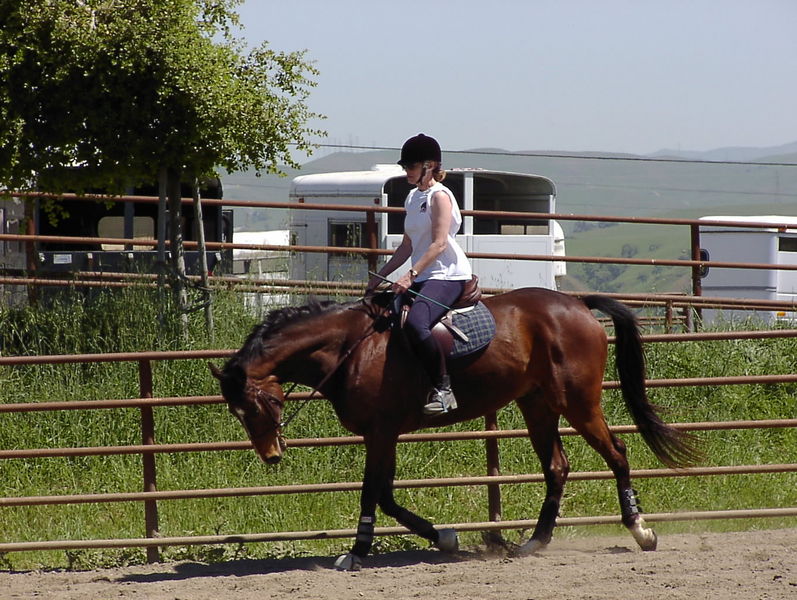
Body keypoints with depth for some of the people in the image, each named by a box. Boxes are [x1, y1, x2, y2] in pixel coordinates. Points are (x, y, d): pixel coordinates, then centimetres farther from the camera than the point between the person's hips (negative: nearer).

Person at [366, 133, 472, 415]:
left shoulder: (439, 196, -8)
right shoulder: (413, 198, 18)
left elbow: (439, 244, -18)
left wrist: (411, 275, -27)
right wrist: (380, 276, 18)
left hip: (447, 275, -10)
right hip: (422, 277, 10)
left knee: (415, 324, -34)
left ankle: (442, 388, -29)